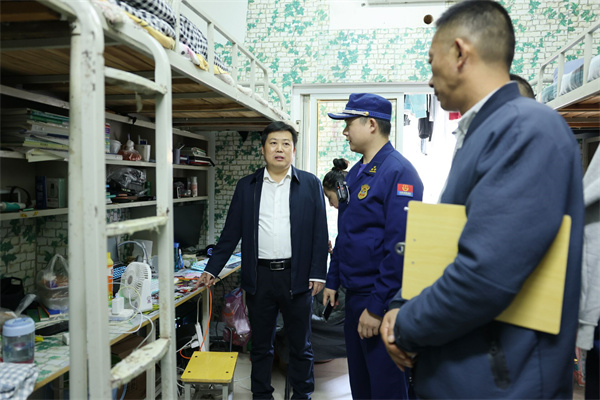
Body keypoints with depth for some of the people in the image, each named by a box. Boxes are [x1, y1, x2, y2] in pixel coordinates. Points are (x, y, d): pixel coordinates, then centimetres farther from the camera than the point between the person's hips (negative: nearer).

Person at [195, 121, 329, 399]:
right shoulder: (246, 186, 7)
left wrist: (318, 273, -6)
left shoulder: (310, 184, 2)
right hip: (259, 277, 2)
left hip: (297, 276, -1)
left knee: (300, 345, 12)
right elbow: (231, 232, 7)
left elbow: (320, 232, 0)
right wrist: (212, 270, 2)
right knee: (260, 345, 14)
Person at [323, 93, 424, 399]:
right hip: (354, 294, 8)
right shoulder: (355, 173, 10)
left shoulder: (398, 172, -17)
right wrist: (333, 280, 14)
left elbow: (399, 246, -22)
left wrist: (377, 307, -21)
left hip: (380, 300, -8)